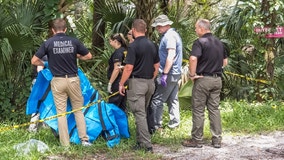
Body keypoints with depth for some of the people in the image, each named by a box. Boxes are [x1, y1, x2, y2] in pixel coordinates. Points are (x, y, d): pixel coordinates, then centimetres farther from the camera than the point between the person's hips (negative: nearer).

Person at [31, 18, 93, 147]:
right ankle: (84, 139, 10)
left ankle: (65, 144, 5)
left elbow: (34, 61, -2)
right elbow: (88, 56, 8)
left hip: (58, 81, -1)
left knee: (61, 112, 5)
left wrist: (44, 64, 18)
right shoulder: (74, 41, -1)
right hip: (73, 79, 1)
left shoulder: (48, 43, -4)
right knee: (78, 110, 13)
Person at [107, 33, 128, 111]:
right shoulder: (125, 51, 13)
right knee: (122, 106, 13)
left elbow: (117, 69, -19)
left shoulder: (118, 52, -14)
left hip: (118, 83, -9)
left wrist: (110, 83, -17)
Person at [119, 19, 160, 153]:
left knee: (139, 114, -5)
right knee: (142, 113, 17)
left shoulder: (133, 46, -13)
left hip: (137, 82, -7)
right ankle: (140, 141, 23)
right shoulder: (152, 45, 9)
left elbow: (129, 68, -16)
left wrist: (121, 84, -8)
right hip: (150, 83, 7)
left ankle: (146, 145, -7)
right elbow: (157, 66, 15)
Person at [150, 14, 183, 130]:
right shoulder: (174, 34, 15)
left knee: (157, 100, -5)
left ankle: (156, 125, -3)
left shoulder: (169, 36, -16)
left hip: (169, 74, -10)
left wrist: (165, 73, -26)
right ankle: (174, 123, 19)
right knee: (173, 99, 14)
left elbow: (171, 56, -25)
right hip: (176, 73, 10)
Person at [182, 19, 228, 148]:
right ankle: (217, 140, 12)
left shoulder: (200, 42, -12)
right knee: (214, 109, 11)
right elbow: (225, 61, 19)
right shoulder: (219, 43, 11)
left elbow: (193, 59, -27)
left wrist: (192, 74, -17)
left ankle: (197, 140, 7)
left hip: (203, 79, -7)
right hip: (217, 79, 7)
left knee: (198, 110, 2)